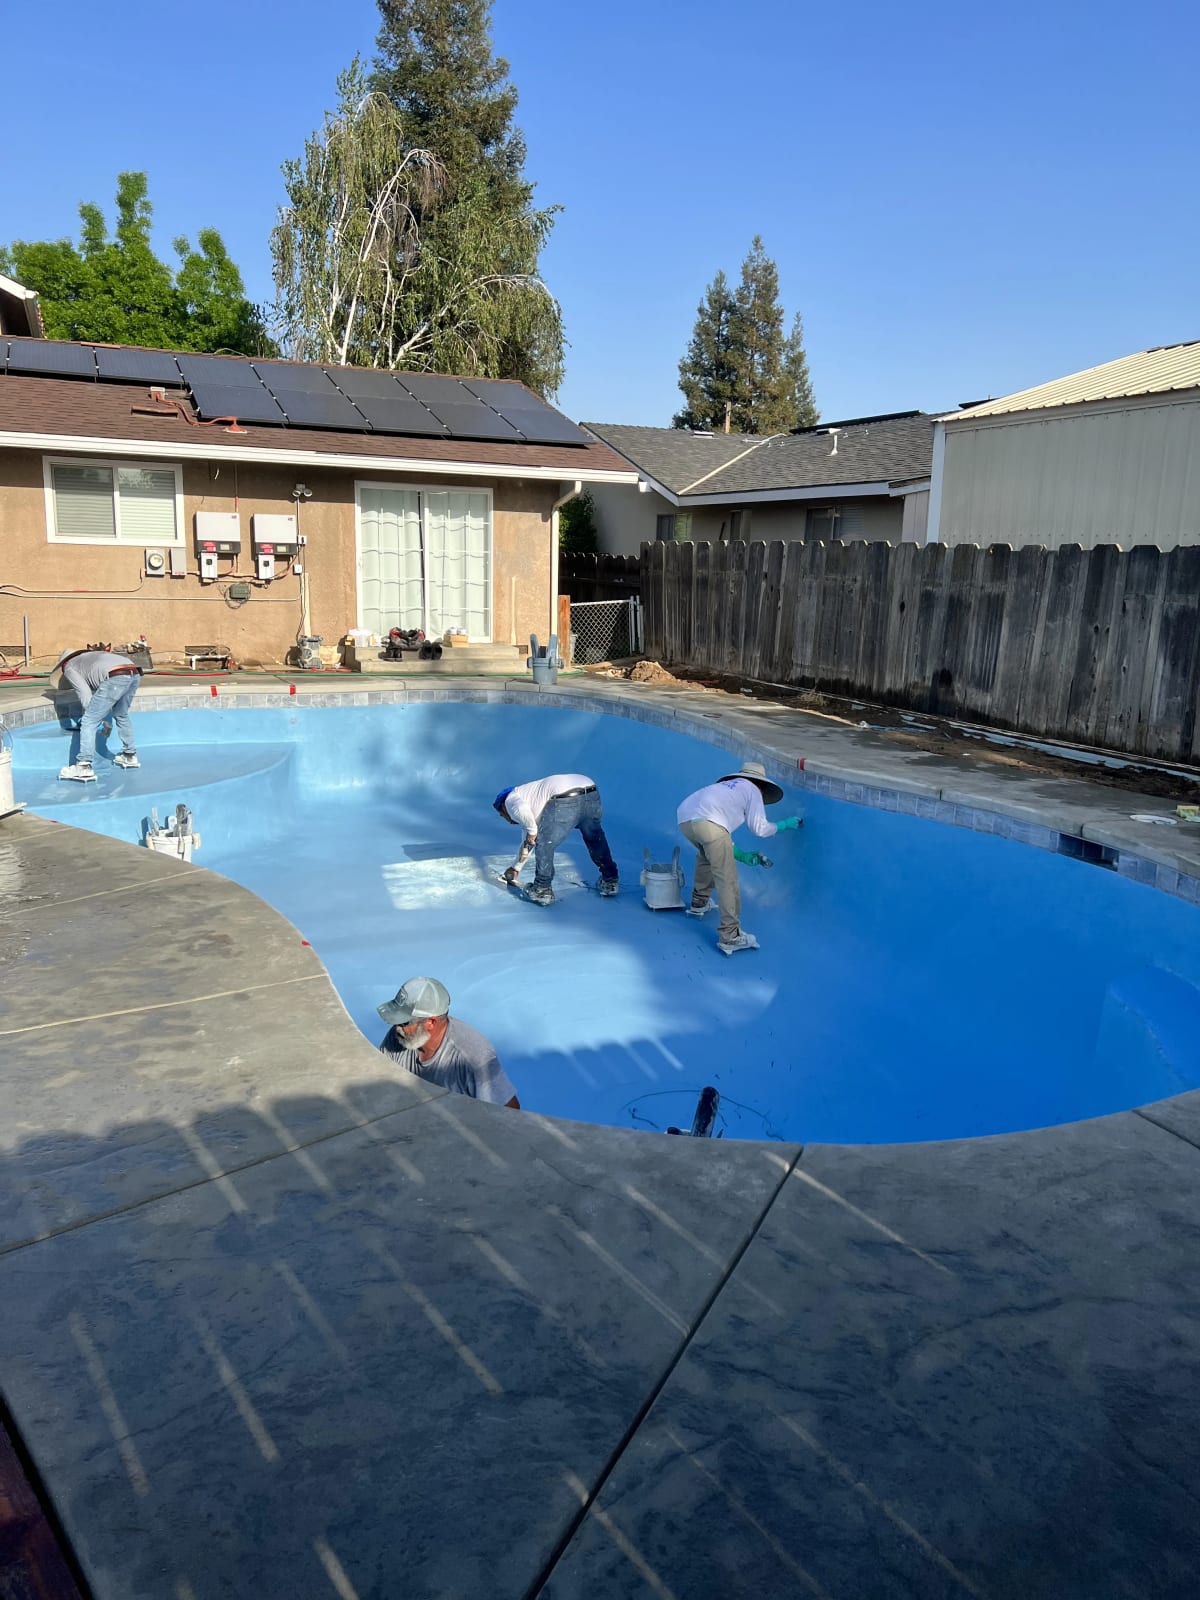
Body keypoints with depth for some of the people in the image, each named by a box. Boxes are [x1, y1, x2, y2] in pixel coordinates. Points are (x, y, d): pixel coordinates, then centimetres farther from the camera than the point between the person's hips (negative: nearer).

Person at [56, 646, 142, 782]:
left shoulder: (69, 667, 20)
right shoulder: (90, 656, 42)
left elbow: (85, 694, 8)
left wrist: (106, 720, 16)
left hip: (115, 678, -7)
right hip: (134, 674, 7)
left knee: (89, 722, 0)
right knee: (121, 715, 31)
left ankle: (84, 768, -6)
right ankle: (130, 756, 39)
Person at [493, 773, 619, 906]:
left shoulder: (511, 800, 20)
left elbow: (521, 809, -9)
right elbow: (527, 842, 52)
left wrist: (531, 830, 6)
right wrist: (516, 867, 62)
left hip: (565, 801, -9)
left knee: (544, 845, 12)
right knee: (594, 838, 32)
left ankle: (542, 891, 19)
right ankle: (610, 881, 41)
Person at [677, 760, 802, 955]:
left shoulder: (725, 787, 40)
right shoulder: (752, 789, 22)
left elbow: (722, 837, 38)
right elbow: (759, 828, 16)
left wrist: (743, 856, 39)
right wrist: (785, 824, 32)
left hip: (683, 817, 8)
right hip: (708, 823, -8)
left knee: (707, 854, 37)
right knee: (727, 880, -3)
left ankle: (698, 904, 47)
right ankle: (730, 937, -4)